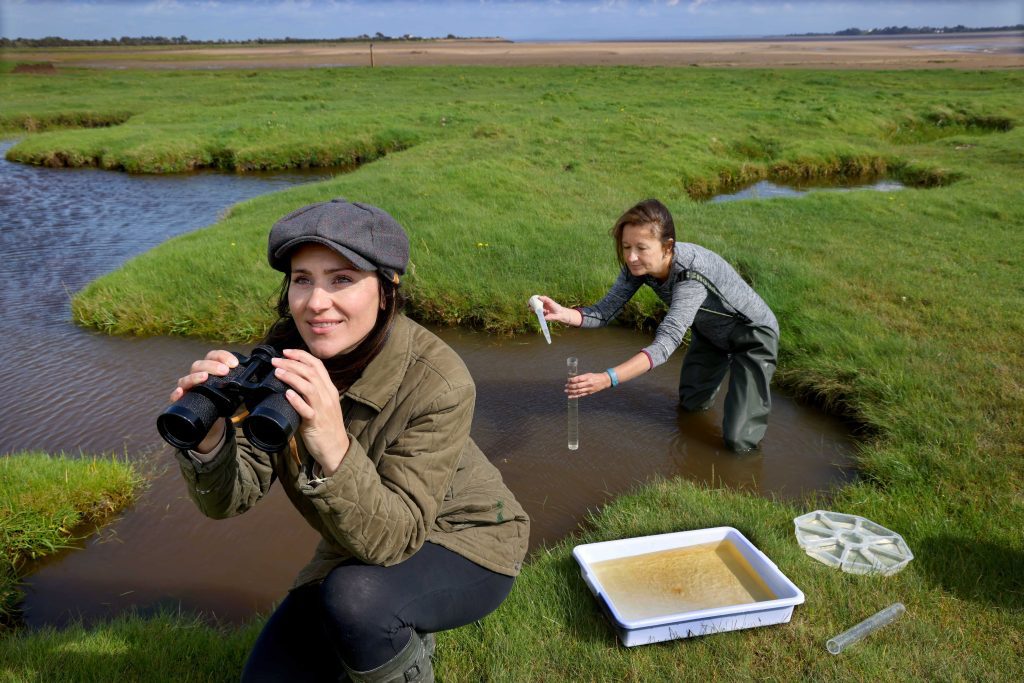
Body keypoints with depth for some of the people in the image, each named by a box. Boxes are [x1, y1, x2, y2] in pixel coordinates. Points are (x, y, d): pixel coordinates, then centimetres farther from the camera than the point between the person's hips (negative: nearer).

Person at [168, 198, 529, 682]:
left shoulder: (437, 383, -31)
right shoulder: (283, 361, -15)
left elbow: (395, 537, -33)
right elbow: (229, 499, -16)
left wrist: (334, 451, -51)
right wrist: (207, 441, -39)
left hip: (462, 542, -5)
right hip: (364, 554, 5)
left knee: (354, 596, -32)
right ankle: (404, 634, 23)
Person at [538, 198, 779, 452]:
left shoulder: (691, 272, -42)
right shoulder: (638, 266, -21)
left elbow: (667, 341, -51)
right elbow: (605, 311, -19)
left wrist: (608, 378, -62)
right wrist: (563, 313, -41)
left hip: (753, 334, -6)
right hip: (710, 333, 7)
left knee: (738, 440, -7)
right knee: (690, 404, 23)